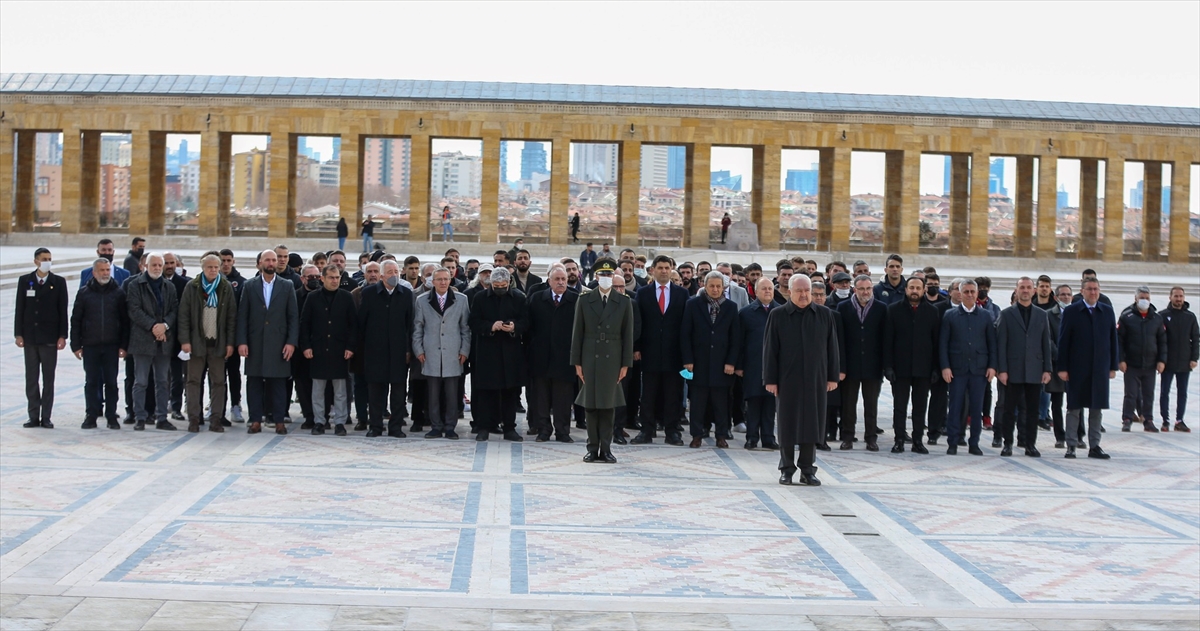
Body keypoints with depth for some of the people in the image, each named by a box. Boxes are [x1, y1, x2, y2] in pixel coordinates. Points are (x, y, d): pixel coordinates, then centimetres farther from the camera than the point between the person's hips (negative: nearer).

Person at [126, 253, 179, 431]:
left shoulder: (169, 287, 13)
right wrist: (152, 326, -16)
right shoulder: (135, 285, 1)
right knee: (140, 382, 0)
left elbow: (175, 310, 6)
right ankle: (140, 418, 5)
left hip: (164, 340, 4)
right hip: (142, 340, -4)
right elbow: (134, 310, -8)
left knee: (163, 382, 7)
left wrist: (165, 325, -12)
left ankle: (161, 418, 12)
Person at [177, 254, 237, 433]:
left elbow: (232, 317, 5)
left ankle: (216, 419, 5)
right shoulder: (191, 287, 3)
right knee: (194, 381, 1)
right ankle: (193, 419, 5)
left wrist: (230, 343, -1)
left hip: (218, 343, 1)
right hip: (197, 342, -1)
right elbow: (183, 315, 1)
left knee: (218, 382, 2)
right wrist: (185, 340, -8)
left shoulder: (227, 288, 6)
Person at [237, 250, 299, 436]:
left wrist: (291, 342, -5)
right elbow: (242, 316, 4)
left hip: (278, 343, -1)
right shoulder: (249, 286, 7)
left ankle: (279, 421, 6)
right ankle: (255, 420, 8)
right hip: (255, 343, 1)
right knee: (254, 382, 2)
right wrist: (242, 341, -5)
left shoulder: (287, 287, 6)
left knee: (278, 382, 1)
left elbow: (293, 317, 4)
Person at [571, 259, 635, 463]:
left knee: (609, 404, 2)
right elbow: (577, 333, 4)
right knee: (591, 404, 2)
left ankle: (606, 449, 7)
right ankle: (593, 448, 8)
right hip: (590, 358, 0)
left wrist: (626, 364, -2)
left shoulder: (624, 302, 4)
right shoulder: (584, 300, 4)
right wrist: (577, 362, -1)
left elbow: (628, 335, 3)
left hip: (612, 359, 0)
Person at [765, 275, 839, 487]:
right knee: (787, 424, 4)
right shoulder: (777, 316, 0)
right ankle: (787, 469, 14)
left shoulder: (825, 315, 5)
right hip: (787, 379, -1)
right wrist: (770, 379, -5)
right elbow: (769, 349, -1)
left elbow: (832, 347, 7)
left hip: (815, 379, 1)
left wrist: (833, 376, 3)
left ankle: (807, 469, 12)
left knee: (812, 424, 4)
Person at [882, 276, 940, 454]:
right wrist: (888, 366, -8)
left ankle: (918, 441, 12)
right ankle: (899, 440, 8)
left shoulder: (932, 311, 5)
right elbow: (888, 340, 0)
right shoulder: (894, 310, 2)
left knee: (920, 406, 6)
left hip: (923, 367, 1)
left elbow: (936, 341, 5)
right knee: (899, 406, 3)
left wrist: (935, 367, -1)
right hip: (900, 366, -1)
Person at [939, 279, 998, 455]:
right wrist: (945, 366, -6)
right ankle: (952, 444, 4)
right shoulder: (950, 315, 5)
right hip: (957, 368, -1)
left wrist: (992, 366, -1)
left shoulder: (986, 316, 8)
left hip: (979, 368, 1)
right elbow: (943, 343, 2)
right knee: (955, 407, -1)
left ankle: (974, 443, 11)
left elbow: (992, 343, 8)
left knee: (977, 408, 3)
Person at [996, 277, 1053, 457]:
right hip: (1013, 371, -2)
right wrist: (1001, 369, -8)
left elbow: (1046, 344, 10)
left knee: (1032, 410, 4)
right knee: (1009, 409, 2)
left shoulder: (1042, 315, 11)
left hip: (1034, 371, 2)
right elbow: (1001, 344, -1)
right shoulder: (1006, 314, 3)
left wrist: (1047, 369, 2)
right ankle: (1008, 444, 10)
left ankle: (1030, 444, 11)